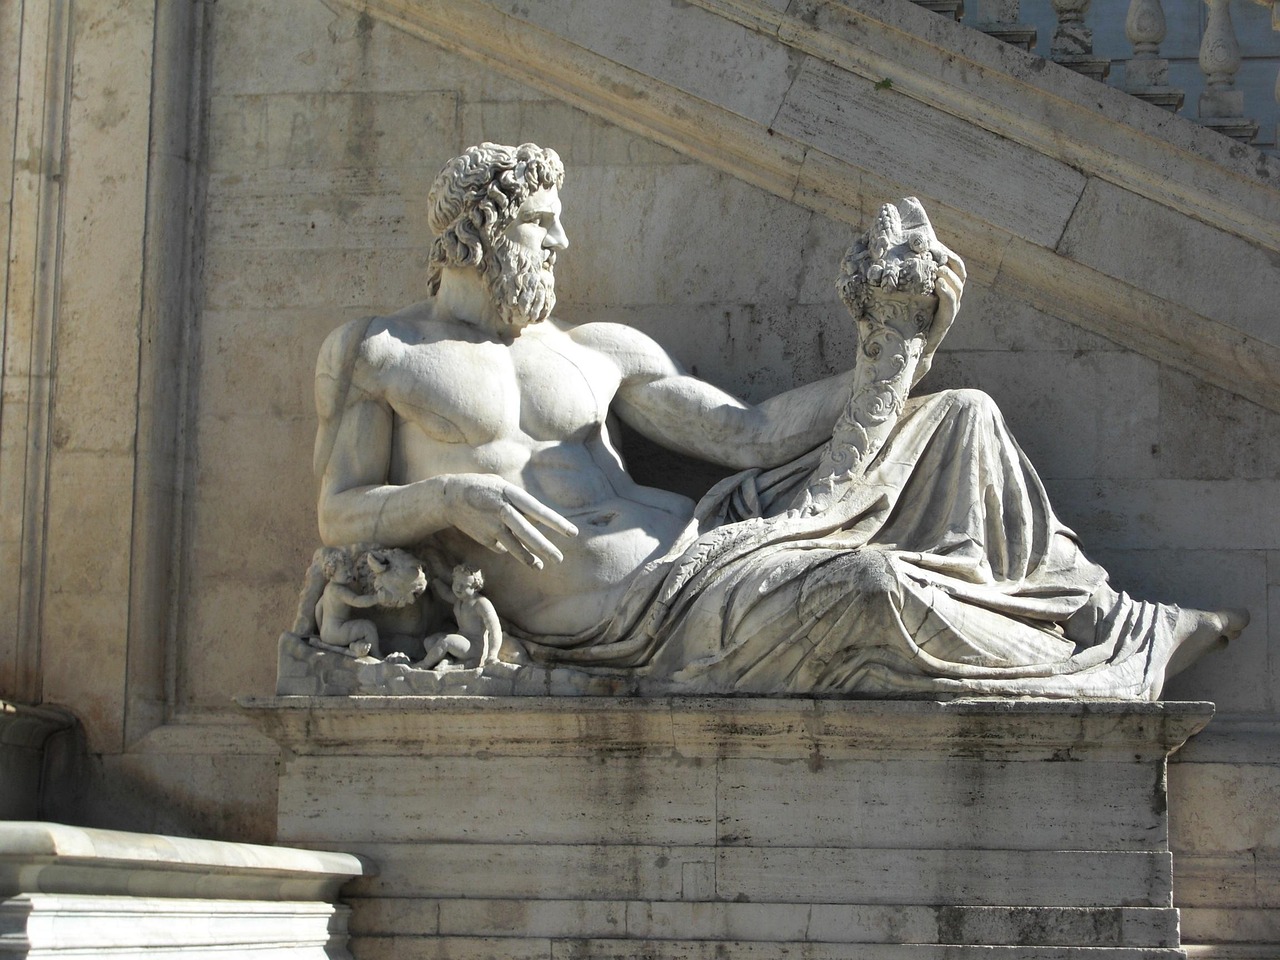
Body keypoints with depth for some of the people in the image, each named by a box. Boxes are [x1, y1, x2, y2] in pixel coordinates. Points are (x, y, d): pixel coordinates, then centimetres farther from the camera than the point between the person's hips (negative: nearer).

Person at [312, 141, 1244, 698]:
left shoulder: (598, 350, 17)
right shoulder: (375, 354, 7)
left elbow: (743, 433, 10)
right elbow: (340, 516, 0)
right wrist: (450, 496, -20)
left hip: (702, 540, 7)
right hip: (618, 618, -7)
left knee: (962, 422, 4)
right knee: (868, 586, -32)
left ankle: (1093, 614, 7)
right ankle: (1114, 665, -9)